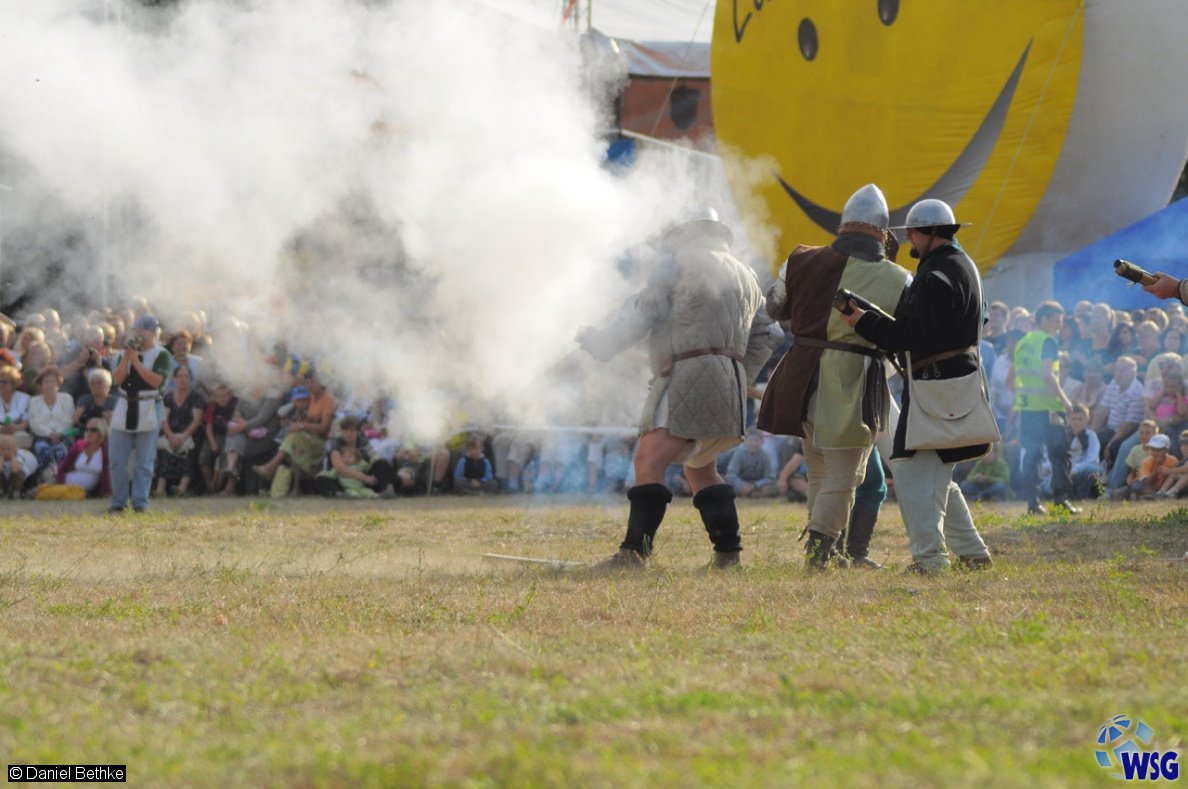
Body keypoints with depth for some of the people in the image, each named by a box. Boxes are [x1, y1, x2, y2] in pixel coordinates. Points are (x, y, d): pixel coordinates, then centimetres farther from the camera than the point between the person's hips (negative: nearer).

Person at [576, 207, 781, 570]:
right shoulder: (745, 275, 23)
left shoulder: (677, 264, 1)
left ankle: (634, 552, -28)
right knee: (700, 468, 22)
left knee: (650, 459, -15)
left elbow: (642, 313, -6)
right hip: (730, 384, 8)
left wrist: (598, 340, 5)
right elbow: (766, 334, 25)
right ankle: (727, 553, 17)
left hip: (688, 375, -8)